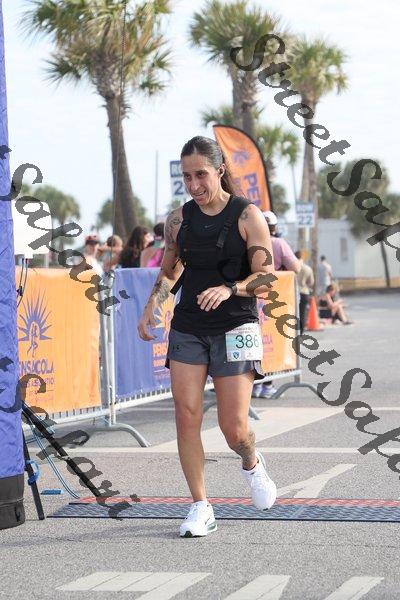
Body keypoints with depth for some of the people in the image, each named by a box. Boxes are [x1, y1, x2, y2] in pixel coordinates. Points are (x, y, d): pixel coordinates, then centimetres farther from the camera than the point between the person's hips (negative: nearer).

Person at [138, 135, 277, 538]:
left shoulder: (247, 216, -4)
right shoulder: (178, 219, 8)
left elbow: (266, 278, -7)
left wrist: (229, 289, -24)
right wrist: (153, 303, 1)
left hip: (235, 327, -3)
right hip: (187, 329, 3)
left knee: (234, 429, -5)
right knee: (186, 416, -9)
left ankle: (251, 463, 31)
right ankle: (200, 508, 1)